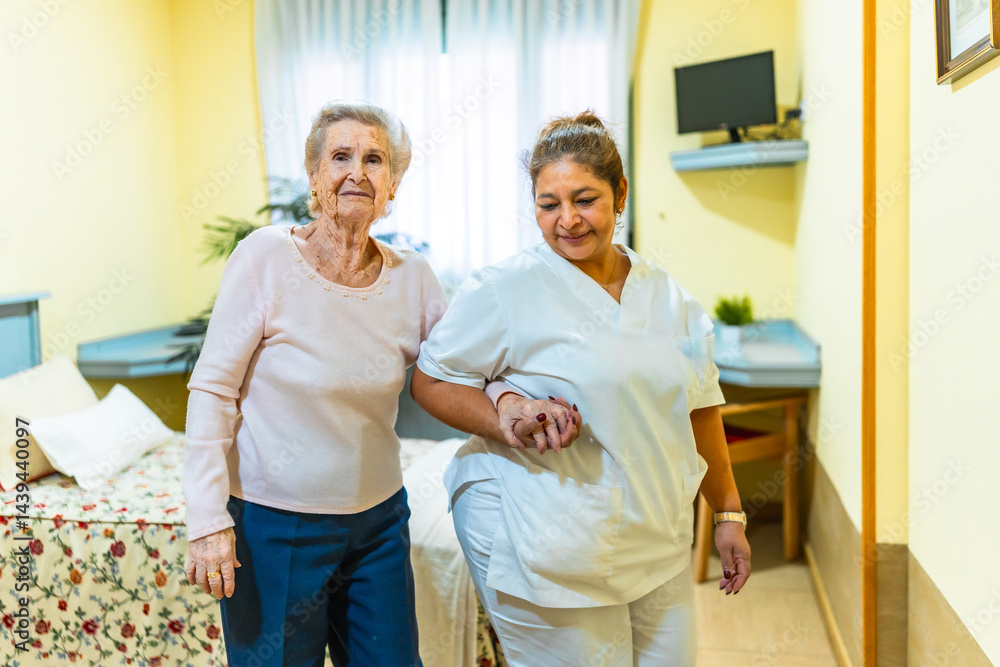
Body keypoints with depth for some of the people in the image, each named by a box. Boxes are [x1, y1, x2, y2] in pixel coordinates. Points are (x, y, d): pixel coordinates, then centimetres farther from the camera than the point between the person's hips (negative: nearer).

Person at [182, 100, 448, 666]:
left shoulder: (411, 276, -1)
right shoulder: (267, 257, -12)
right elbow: (212, 391, -11)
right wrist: (208, 520, -14)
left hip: (379, 520, 4)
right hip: (277, 527, -4)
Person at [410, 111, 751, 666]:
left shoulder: (667, 296, 7)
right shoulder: (504, 289, -11)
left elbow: (699, 409, 13)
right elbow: (430, 381, -6)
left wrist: (729, 515, 14)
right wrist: (504, 413, -23)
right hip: (550, 557, -5)